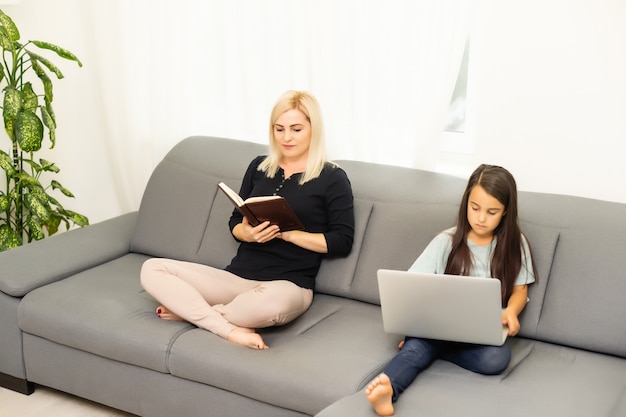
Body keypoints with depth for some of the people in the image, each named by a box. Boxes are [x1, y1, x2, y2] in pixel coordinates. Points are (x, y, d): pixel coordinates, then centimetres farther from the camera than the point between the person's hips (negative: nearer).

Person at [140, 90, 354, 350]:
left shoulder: (332, 178, 1)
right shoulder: (259, 167, 15)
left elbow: (342, 241, -4)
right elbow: (235, 221, 18)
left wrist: (288, 233, -13)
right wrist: (247, 233, -6)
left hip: (288, 283, -5)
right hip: (237, 275, 5)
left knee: (269, 304, -42)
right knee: (151, 269, -11)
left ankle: (191, 311, -12)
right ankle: (232, 331, -25)